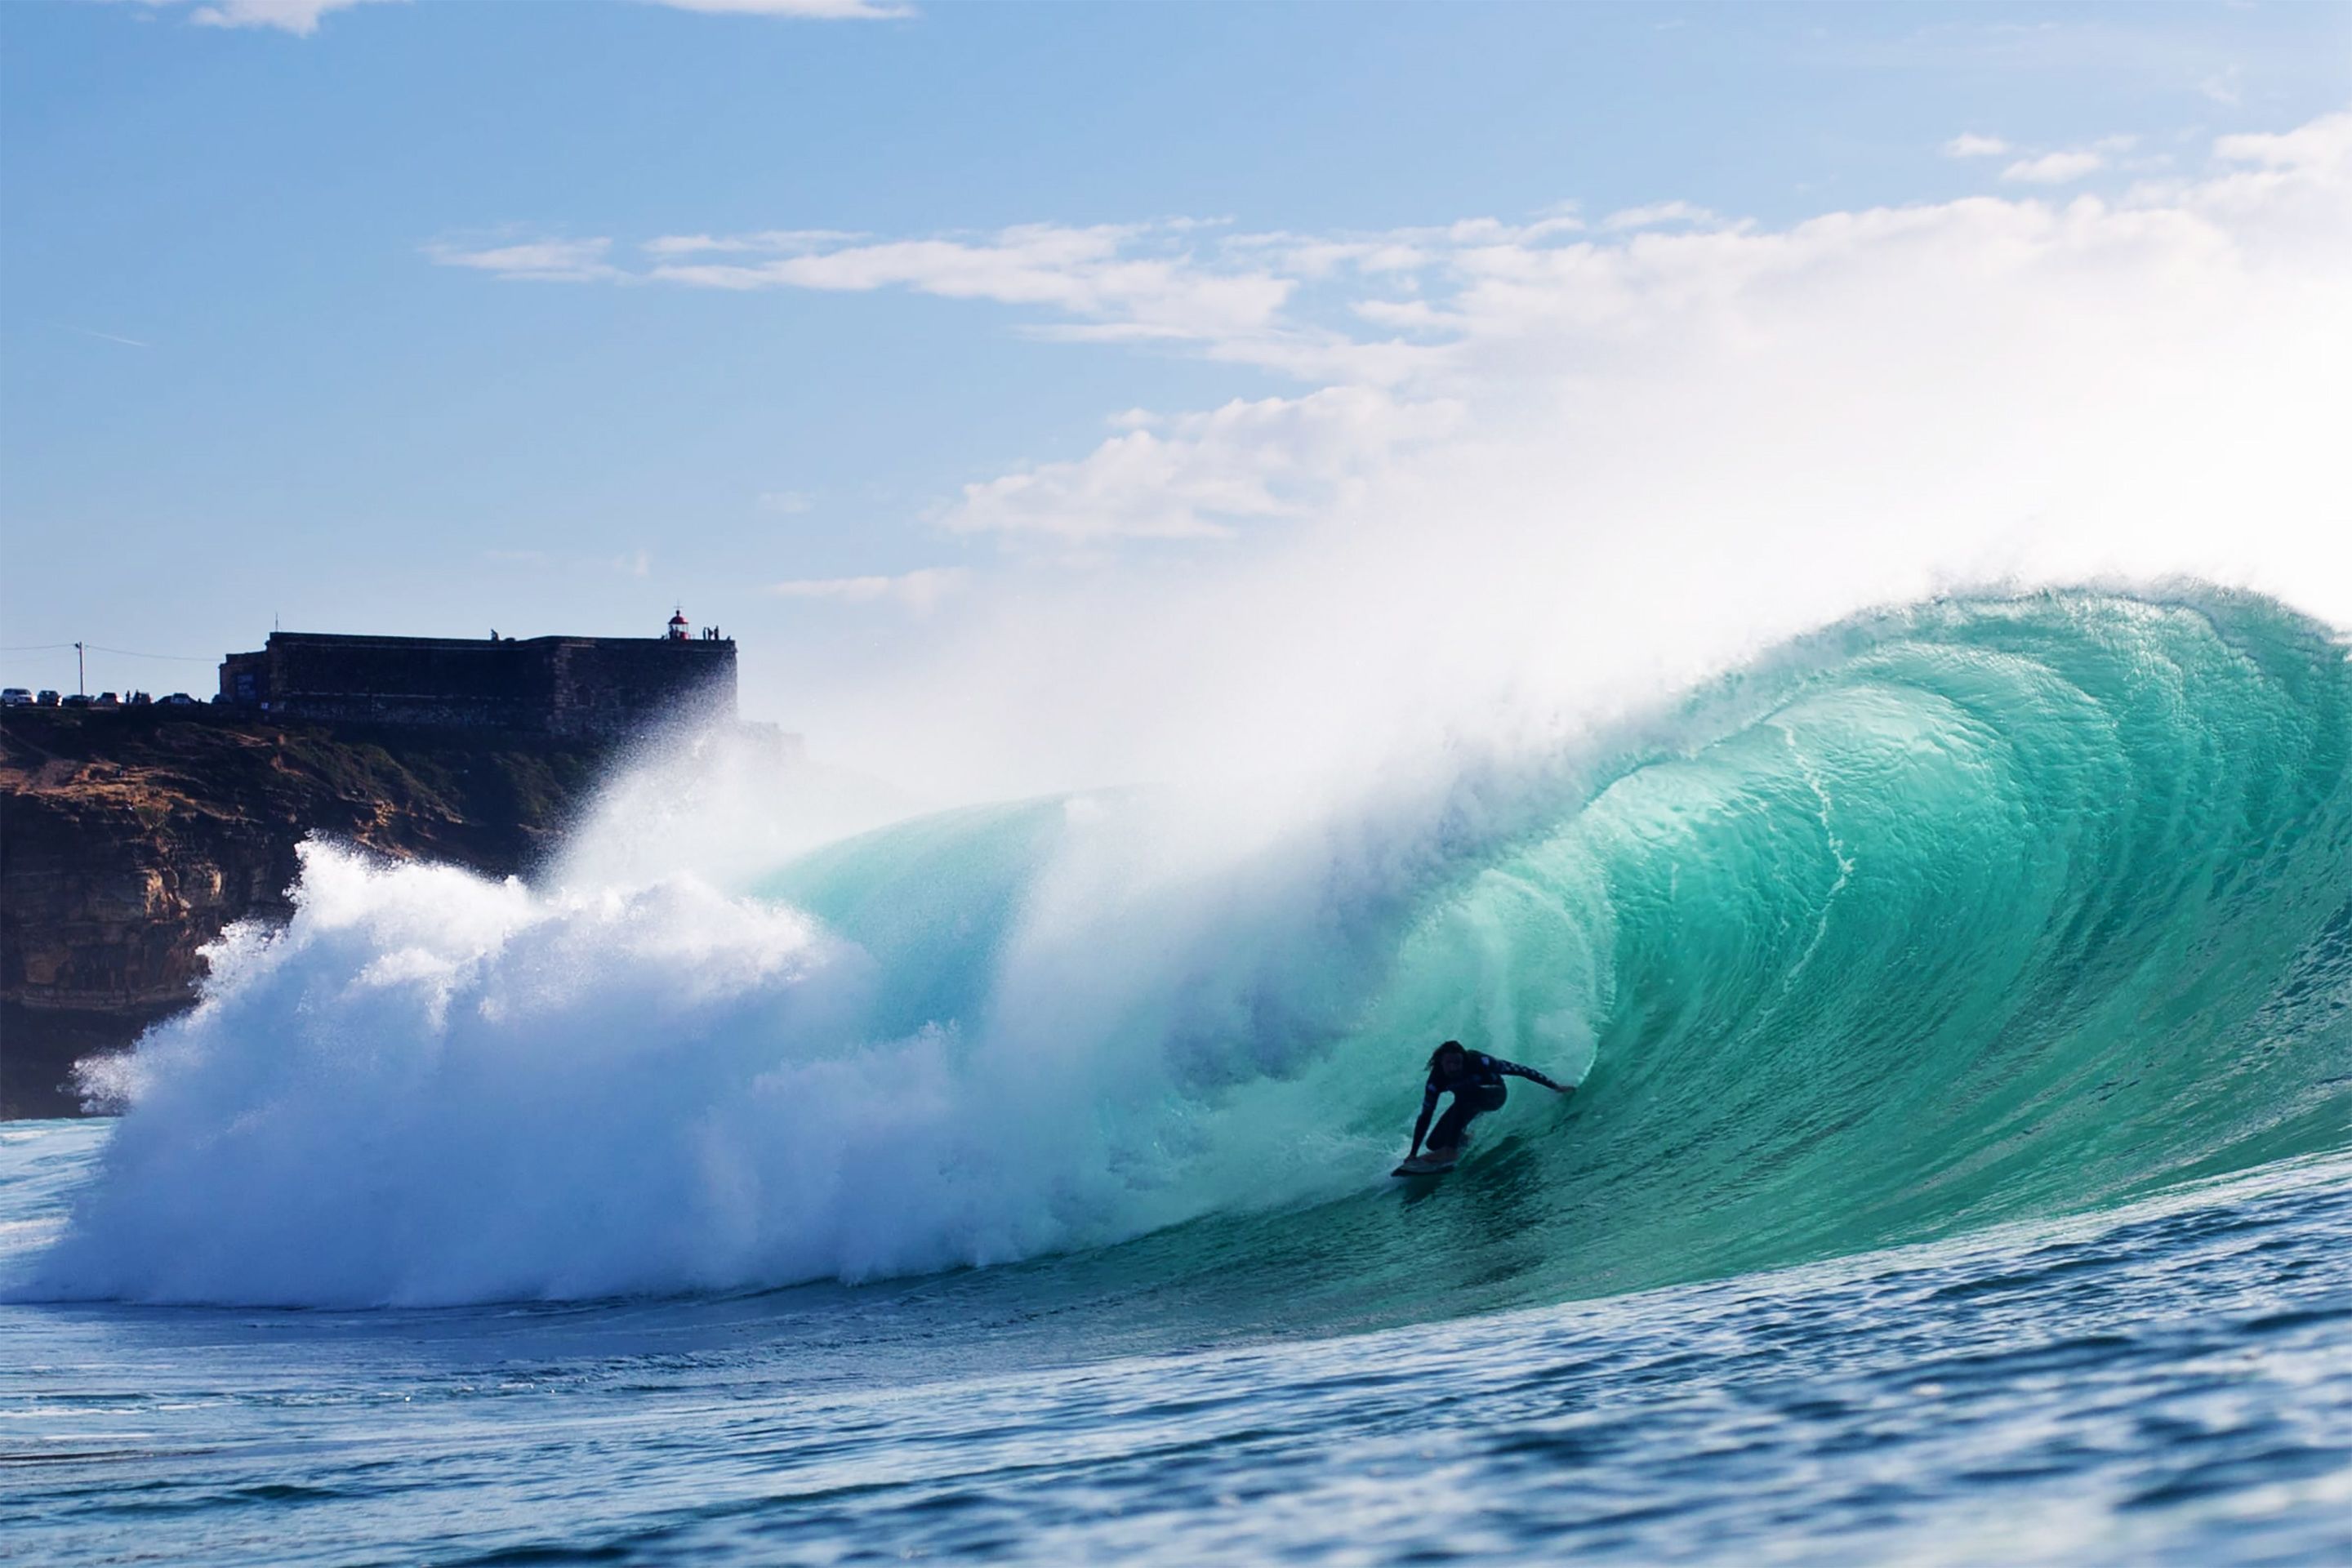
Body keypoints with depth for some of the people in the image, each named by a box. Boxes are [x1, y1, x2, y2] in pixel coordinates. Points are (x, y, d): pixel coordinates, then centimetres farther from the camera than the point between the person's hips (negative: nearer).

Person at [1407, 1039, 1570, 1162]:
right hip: (1467, 1102, 4)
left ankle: (1451, 1149, -38)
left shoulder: (1478, 1062, -33)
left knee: (1463, 1091, -38)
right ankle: (1463, 1138, 21)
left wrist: (1555, 1087, -22)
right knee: (1434, 1142, -11)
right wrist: (1413, 1153, -22)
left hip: (1495, 1095, -4)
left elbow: (1519, 1070, -26)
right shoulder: (1436, 1081, -25)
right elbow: (1425, 1117, -18)